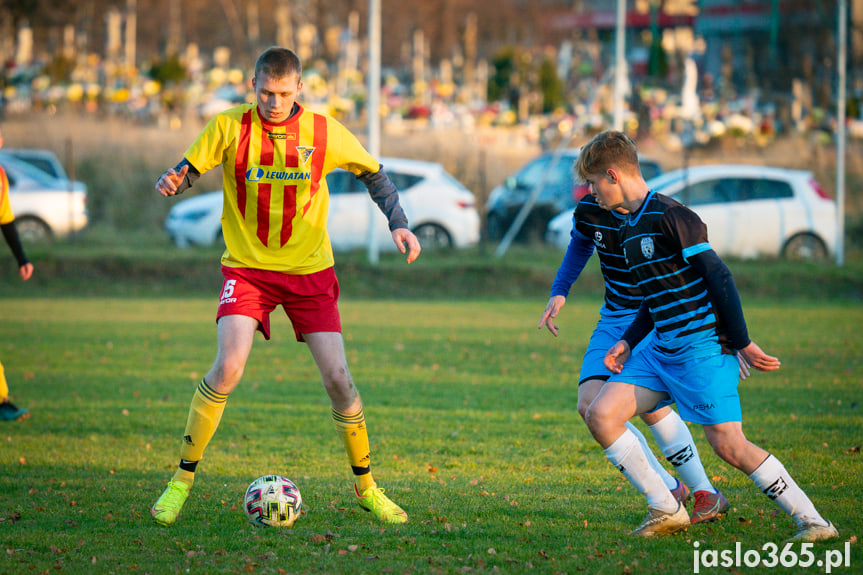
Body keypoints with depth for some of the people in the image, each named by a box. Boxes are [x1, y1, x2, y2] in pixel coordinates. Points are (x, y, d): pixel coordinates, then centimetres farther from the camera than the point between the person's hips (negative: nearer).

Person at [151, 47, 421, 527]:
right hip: (247, 268, -1)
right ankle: (183, 478, -6)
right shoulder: (230, 128, -8)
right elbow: (188, 171, -1)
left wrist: (399, 223, -5)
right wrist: (171, 182, -25)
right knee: (229, 366, -21)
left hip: (310, 270, 1)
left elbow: (373, 174, 8)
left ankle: (366, 486, 15)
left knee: (337, 378, -4)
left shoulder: (324, 132, -5)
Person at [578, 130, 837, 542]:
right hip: (660, 348, 9)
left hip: (702, 346, -9)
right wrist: (628, 342, 12)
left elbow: (719, 277, -15)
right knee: (600, 415, -2)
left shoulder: (671, 217, -14)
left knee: (728, 445, -15)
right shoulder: (630, 229, 15)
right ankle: (666, 510, 4)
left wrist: (742, 343, -16)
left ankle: (812, 521, -6)